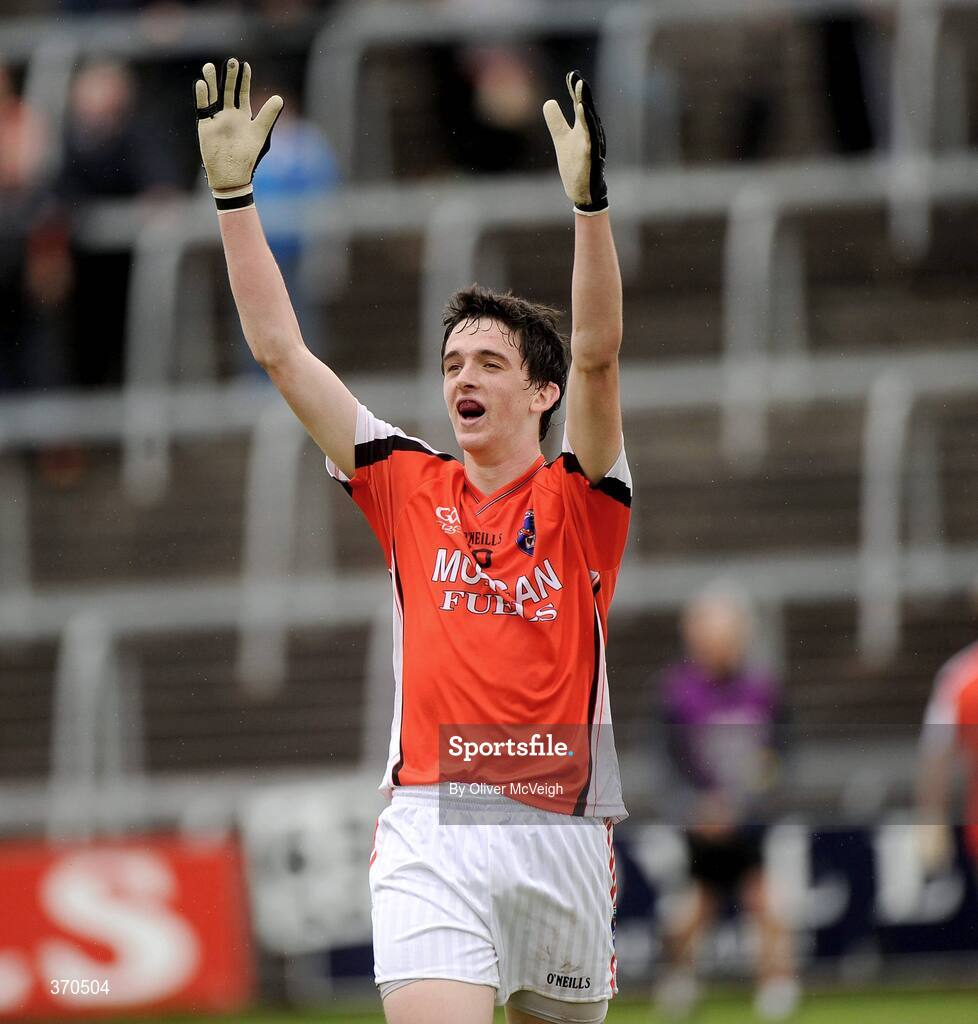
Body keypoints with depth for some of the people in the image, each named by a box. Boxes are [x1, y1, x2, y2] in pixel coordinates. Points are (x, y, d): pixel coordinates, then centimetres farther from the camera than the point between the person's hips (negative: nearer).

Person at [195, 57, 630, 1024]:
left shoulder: (579, 500, 4)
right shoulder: (409, 488, 10)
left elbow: (597, 356, -11)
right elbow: (281, 350, 8)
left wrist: (588, 199, -24)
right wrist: (232, 192, 3)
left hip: (561, 830, 0)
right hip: (431, 836, 0)